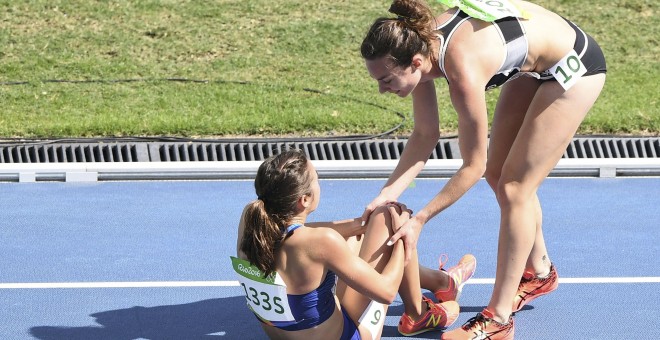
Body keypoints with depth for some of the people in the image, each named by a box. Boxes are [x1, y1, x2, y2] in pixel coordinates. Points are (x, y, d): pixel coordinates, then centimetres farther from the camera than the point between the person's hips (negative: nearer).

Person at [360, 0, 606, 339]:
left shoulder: (463, 70, -38)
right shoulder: (418, 44, -16)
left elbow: (472, 166, -26)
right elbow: (425, 135, -6)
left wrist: (420, 219, -23)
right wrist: (388, 193, -15)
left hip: (573, 67, -8)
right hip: (534, 65, 8)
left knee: (513, 188, -7)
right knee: (498, 173, 15)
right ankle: (539, 272, 37)